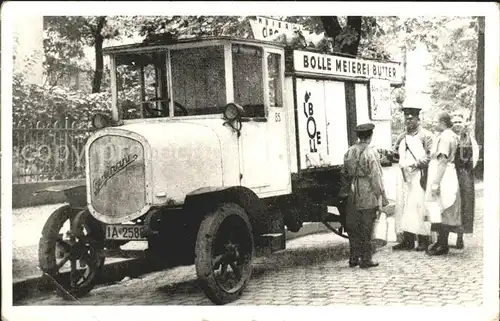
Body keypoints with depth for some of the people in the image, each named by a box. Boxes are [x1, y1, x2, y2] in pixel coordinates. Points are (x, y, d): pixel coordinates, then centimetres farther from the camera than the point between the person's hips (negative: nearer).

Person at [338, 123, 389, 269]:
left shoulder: (349, 152, 6)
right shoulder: (371, 153, -12)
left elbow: (345, 174, 14)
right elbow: (376, 177, -13)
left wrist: (344, 191, 25)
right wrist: (382, 196, -8)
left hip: (353, 195, 5)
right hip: (368, 196, -5)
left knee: (353, 228, 12)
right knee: (366, 228, 2)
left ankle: (354, 258, 18)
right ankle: (366, 259, 6)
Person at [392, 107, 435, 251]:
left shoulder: (426, 136, -2)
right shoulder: (402, 137, 17)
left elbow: (431, 156, -9)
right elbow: (395, 152, 26)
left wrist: (418, 163, -18)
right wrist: (395, 154, 5)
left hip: (419, 176, -6)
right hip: (404, 176, 6)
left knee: (418, 206, -9)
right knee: (403, 207, 3)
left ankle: (423, 239, -2)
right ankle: (407, 240, 8)